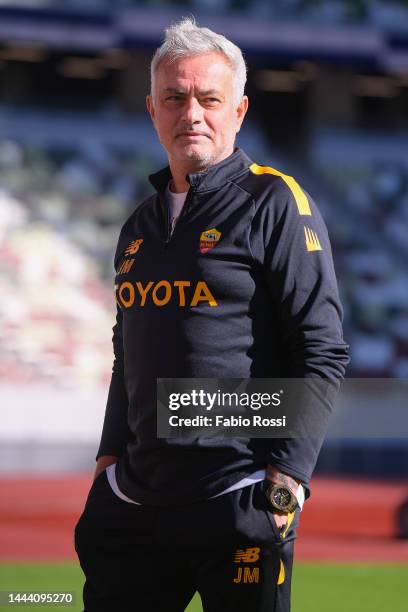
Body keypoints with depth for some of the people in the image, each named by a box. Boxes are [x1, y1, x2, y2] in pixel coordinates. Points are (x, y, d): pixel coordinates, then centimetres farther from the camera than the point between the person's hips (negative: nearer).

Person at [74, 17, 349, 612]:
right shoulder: (142, 225, 17)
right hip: (136, 493, 6)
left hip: (240, 498, -6)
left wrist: (290, 475, -15)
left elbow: (323, 351, -9)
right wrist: (111, 453, 16)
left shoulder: (275, 204, -4)